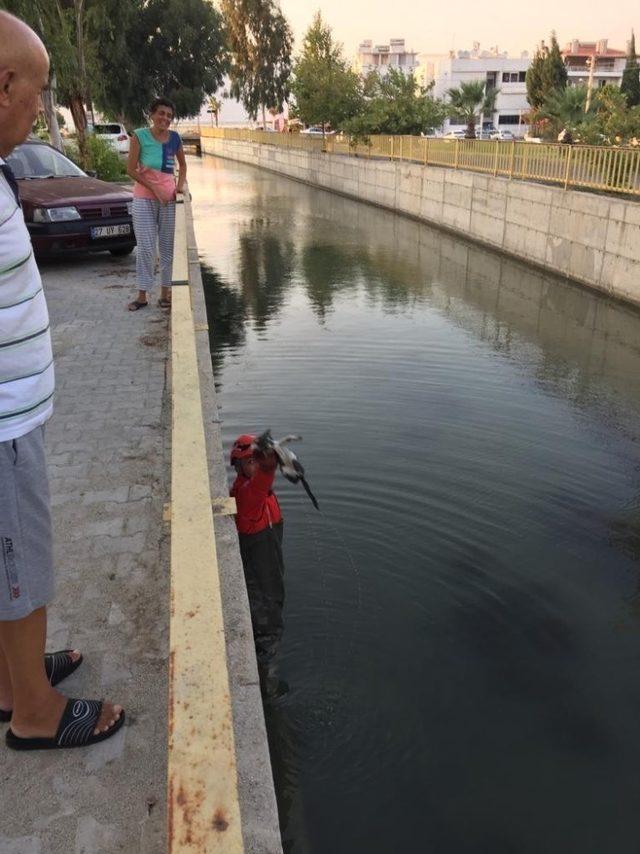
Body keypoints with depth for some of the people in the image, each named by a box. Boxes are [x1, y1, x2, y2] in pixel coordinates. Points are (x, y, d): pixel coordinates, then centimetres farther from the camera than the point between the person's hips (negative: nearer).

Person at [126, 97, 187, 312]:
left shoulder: (175, 138, 3)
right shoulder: (140, 136, -6)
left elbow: (182, 165, 19)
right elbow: (131, 169, -7)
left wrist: (180, 185, 2)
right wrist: (154, 189, -13)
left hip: (168, 197, 3)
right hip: (144, 198, -3)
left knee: (167, 246, 5)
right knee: (146, 247, 0)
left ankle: (165, 292, 14)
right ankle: (142, 295, 8)